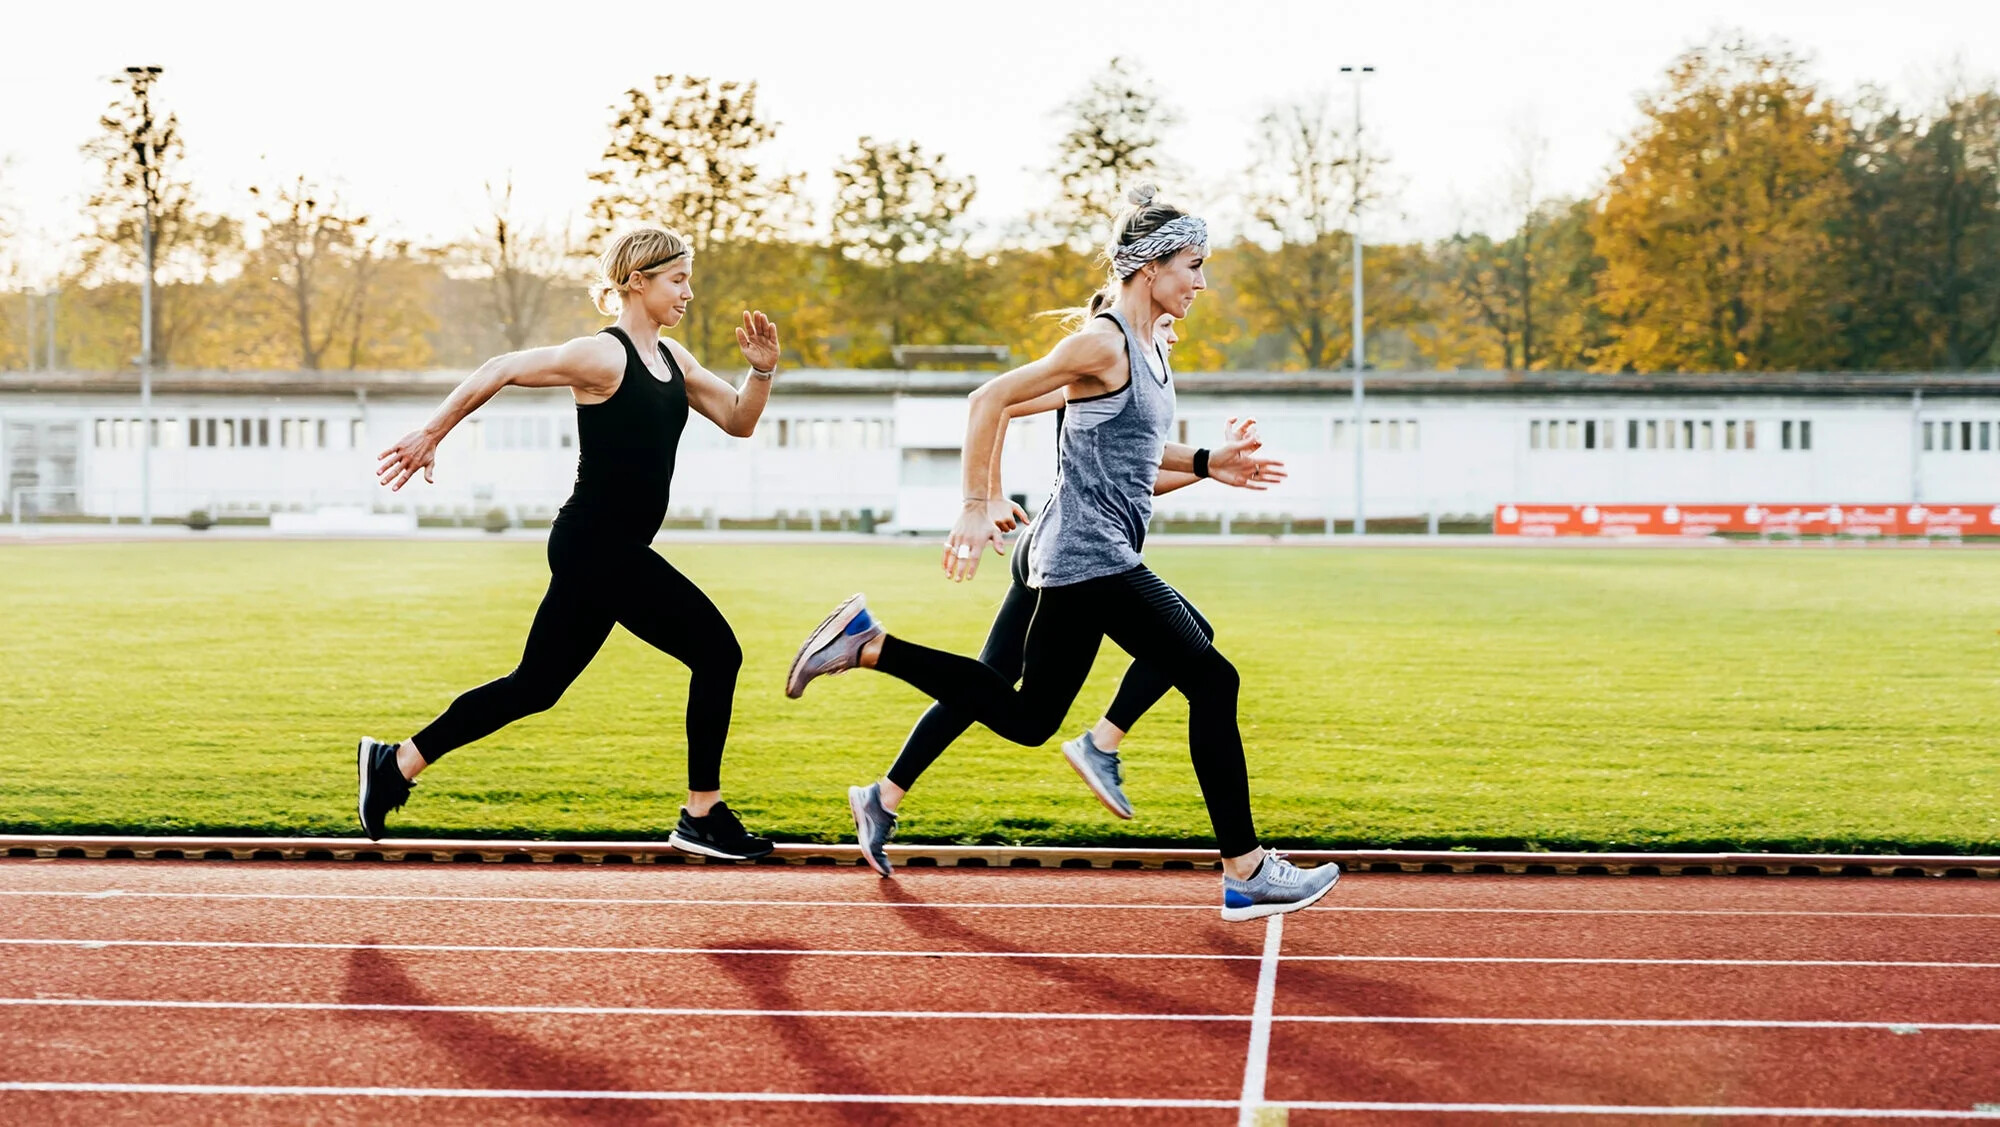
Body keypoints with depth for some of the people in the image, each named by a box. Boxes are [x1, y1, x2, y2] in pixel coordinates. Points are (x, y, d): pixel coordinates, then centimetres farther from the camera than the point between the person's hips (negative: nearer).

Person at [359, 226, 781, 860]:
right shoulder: (603, 357, -13)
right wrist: (431, 435, -12)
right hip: (596, 545, -9)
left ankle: (397, 764, 20)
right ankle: (702, 817, -3)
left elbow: (738, 421, 18)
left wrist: (762, 370, -1)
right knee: (716, 651, -9)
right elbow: (501, 371, -13)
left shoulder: (671, 360, 13)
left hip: (613, 552, 9)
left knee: (534, 686, 13)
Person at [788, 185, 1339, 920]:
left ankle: (868, 644, 15)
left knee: (1028, 717, 13)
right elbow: (990, 399, -17)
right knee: (1212, 681, -9)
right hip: (1090, 555, -10)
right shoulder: (1103, 343, -14)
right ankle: (1247, 874, -5)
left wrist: (1207, 463, 12)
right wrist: (977, 508, -17)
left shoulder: (1148, 353, 15)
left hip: (1090, 564, 10)